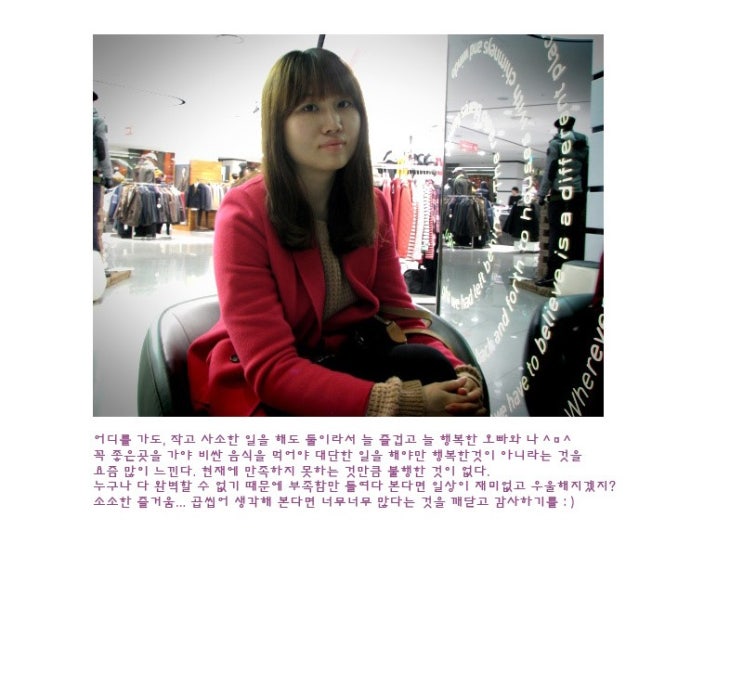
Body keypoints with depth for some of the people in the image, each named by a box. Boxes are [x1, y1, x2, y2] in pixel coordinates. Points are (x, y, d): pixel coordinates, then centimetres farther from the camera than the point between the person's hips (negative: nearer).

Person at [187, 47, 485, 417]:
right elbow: (271, 369, -25)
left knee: (433, 370, -24)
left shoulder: (373, 206, -1)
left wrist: (455, 373, -24)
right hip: (257, 388, -5)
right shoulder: (243, 215, -20)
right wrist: (400, 403, -35)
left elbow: (399, 312, -2)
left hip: (341, 363, 6)